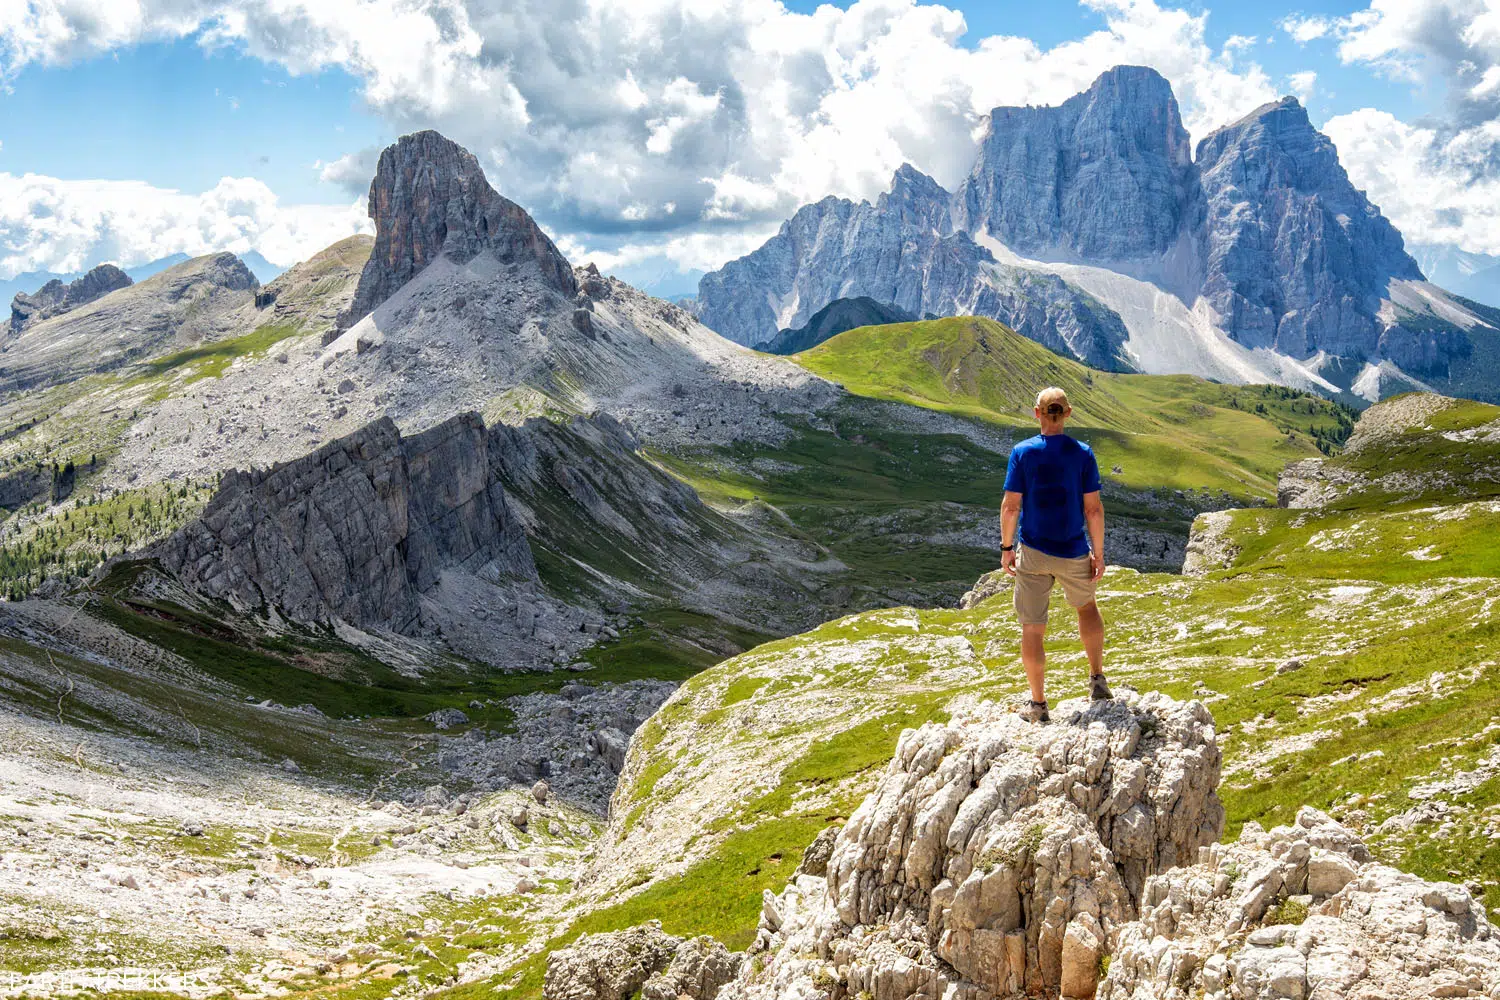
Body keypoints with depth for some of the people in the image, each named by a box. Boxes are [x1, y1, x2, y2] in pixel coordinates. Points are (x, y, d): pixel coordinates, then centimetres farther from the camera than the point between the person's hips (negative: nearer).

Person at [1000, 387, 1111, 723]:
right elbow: (1093, 508, -7)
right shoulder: (1082, 454, -8)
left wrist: (1006, 547, 4)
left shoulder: (1022, 452, -9)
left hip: (1032, 553, -1)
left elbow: (1011, 506, -8)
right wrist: (1098, 554, 2)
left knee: (1032, 628, 8)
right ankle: (1097, 679, 25)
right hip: (1073, 554, 1)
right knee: (1087, 606, 28)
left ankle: (1037, 704, 15)